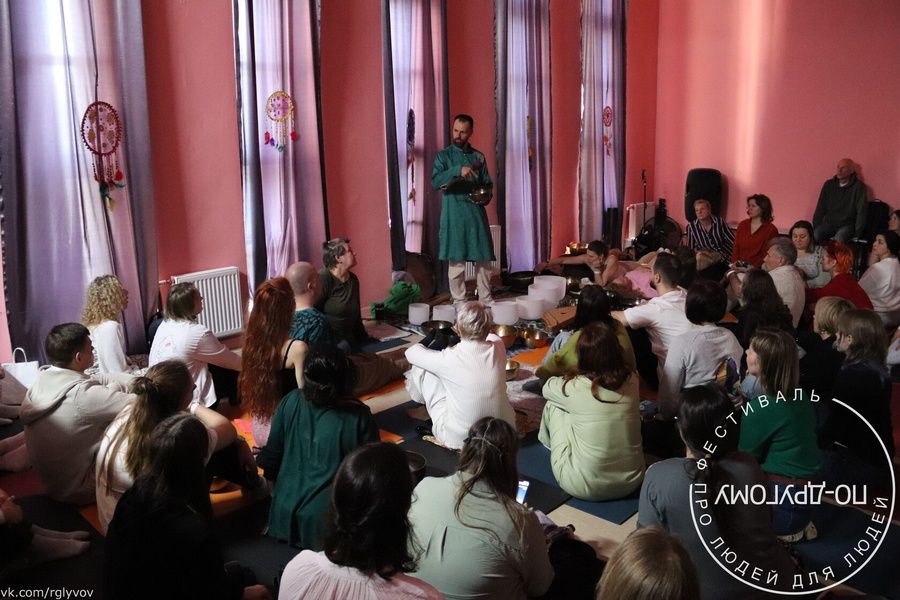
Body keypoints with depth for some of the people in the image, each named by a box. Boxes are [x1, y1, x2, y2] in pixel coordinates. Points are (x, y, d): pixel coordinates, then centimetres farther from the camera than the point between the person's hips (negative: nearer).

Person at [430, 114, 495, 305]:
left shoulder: (478, 157, 13)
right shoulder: (444, 156, 2)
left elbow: (487, 184, 19)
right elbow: (435, 182, -13)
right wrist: (457, 170, -25)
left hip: (477, 213, 3)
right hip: (454, 216, -3)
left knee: (484, 258, 3)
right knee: (456, 260, -3)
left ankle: (486, 300, 13)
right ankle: (459, 303, 5)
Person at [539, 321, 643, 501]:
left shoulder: (575, 388, -17)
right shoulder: (632, 380, -8)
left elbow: (547, 387, 7)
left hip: (582, 487, -4)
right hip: (630, 483, 4)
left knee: (553, 406, 13)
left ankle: (548, 440, 44)